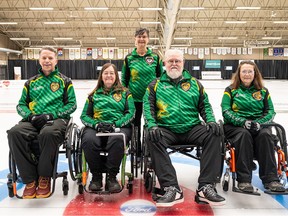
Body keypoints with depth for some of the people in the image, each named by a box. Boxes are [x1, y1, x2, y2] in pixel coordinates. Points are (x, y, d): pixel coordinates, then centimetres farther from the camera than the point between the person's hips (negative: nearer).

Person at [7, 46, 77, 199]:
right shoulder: (31, 82, 21)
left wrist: (51, 114, -9)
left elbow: (72, 104, 6)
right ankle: (30, 180, -23)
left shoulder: (64, 81, 13)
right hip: (33, 120, 3)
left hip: (57, 119, -3)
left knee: (48, 133, -40)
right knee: (14, 133, -31)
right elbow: (21, 104, 19)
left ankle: (44, 177, -19)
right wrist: (30, 115, -5)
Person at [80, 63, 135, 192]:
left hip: (120, 127, -1)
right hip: (96, 127, 2)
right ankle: (96, 176, -16)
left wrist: (115, 124, -11)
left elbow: (130, 113, 7)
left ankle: (111, 177, -25)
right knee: (89, 140, -35)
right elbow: (84, 115, 14)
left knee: (117, 139, -39)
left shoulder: (125, 93, 20)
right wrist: (96, 124, -7)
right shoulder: (94, 95, 24)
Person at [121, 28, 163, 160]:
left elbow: (161, 77, 6)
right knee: (135, 126, 9)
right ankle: (137, 154, 24)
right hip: (134, 98, 0)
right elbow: (124, 79, 7)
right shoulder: (129, 58, 2)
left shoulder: (155, 57, 2)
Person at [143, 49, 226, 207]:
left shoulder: (194, 83, 20)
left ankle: (206, 187, -26)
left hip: (192, 129, 2)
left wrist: (211, 121, -3)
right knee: (152, 139, -33)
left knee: (213, 135, -26)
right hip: (166, 130, -1)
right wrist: (152, 126, -14)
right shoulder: (155, 85, 15)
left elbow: (205, 105, 17)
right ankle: (171, 188, -34)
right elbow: (148, 107, 4)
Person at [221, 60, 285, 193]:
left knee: (265, 134, -32)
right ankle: (243, 179, -36)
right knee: (244, 135, -35)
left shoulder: (263, 91, 16)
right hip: (235, 126, -2)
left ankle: (270, 179, -33)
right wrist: (243, 122, -18)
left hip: (259, 126, 2)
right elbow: (226, 111, -2)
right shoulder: (230, 90, 10)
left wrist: (259, 123, -14)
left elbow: (270, 111, 7)